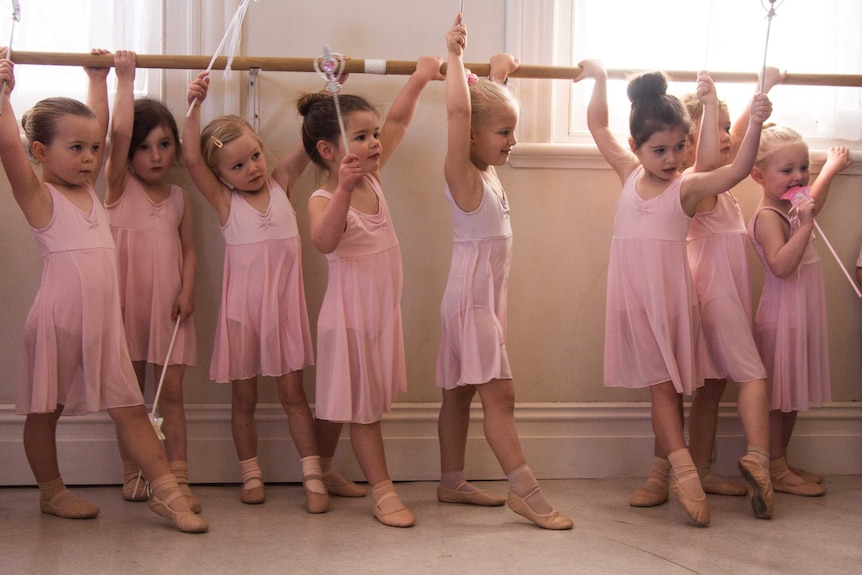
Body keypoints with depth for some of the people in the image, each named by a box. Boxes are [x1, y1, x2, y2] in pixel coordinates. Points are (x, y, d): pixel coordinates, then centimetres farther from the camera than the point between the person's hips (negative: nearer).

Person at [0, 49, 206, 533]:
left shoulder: (90, 189, 11)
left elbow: (99, 126, 21)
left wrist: (99, 80, 25)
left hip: (104, 321, 6)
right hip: (59, 320, -6)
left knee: (130, 407, 6)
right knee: (45, 409, 11)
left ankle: (167, 490, 7)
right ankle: (52, 492, 26)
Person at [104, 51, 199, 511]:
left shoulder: (179, 197, 8)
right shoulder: (118, 187, -2)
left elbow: (189, 248, 8)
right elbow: (118, 132, -15)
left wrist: (187, 290, -7)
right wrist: (125, 79, -13)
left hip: (168, 305, 2)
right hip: (127, 301, -2)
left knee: (171, 391, 1)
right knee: (131, 390, 7)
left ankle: (178, 478, 2)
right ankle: (132, 472, 18)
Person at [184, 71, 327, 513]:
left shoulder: (281, 183, 4)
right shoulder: (223, 200, -3)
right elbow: (191, 157, -16)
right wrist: (194, 106, -23)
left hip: (283, 303, 1)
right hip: (242, 306, -1)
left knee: (292, 391, 4)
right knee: (243, 397, 9)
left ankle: (313, 476, 6)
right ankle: (251, 475, 22)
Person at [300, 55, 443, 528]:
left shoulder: (371, 179, 2)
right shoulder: (323, 199, -19)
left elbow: (397, 120, 7)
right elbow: (324, 242, -40)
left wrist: (420, 77, 1)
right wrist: (343, 190, -50)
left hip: (382, 310, 7)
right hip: (350, 312, -7)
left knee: (341, 399, 18)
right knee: (362, 403, 2)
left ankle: (322, 472, 32)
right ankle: (382, 490, 7)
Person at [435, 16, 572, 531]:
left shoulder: (489, 172, 9)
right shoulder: (463, 176, -14)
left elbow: (493, 105, 26)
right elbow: (459, 111, -28)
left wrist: (499, 74, 29)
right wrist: (455, 55, -21)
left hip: (487, 297, 9)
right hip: (471, 296, -9)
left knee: (460, 392, 13)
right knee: (499, 391, -10)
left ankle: (452, 483, 20)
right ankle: (524, 489, -10)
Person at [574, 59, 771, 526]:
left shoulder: (688, 187, -5)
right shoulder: (630, 173, 6)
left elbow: (737, 171, -22)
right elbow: (597, 125, 18)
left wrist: (754, 125, -34)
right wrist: (599, 78, 14)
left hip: (670, 294, -2)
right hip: (632, 294, 2)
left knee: (667, 385, 6)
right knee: (660, 384, -2)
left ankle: (665, 473, 15)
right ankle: (683, 470, -8)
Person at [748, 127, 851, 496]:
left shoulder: (789, 210, 12)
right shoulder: (768, 217, -18)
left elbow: (814, 202, 38)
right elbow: (781, 265, -32)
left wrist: (832, 167, 45)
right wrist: (805, 226, -35)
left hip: (801, 317, 10)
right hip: (780, 317, -10)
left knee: (793, 394, 13)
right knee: (777, 396, -3)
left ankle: (782, 466, 21)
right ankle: (776, 471, 2)